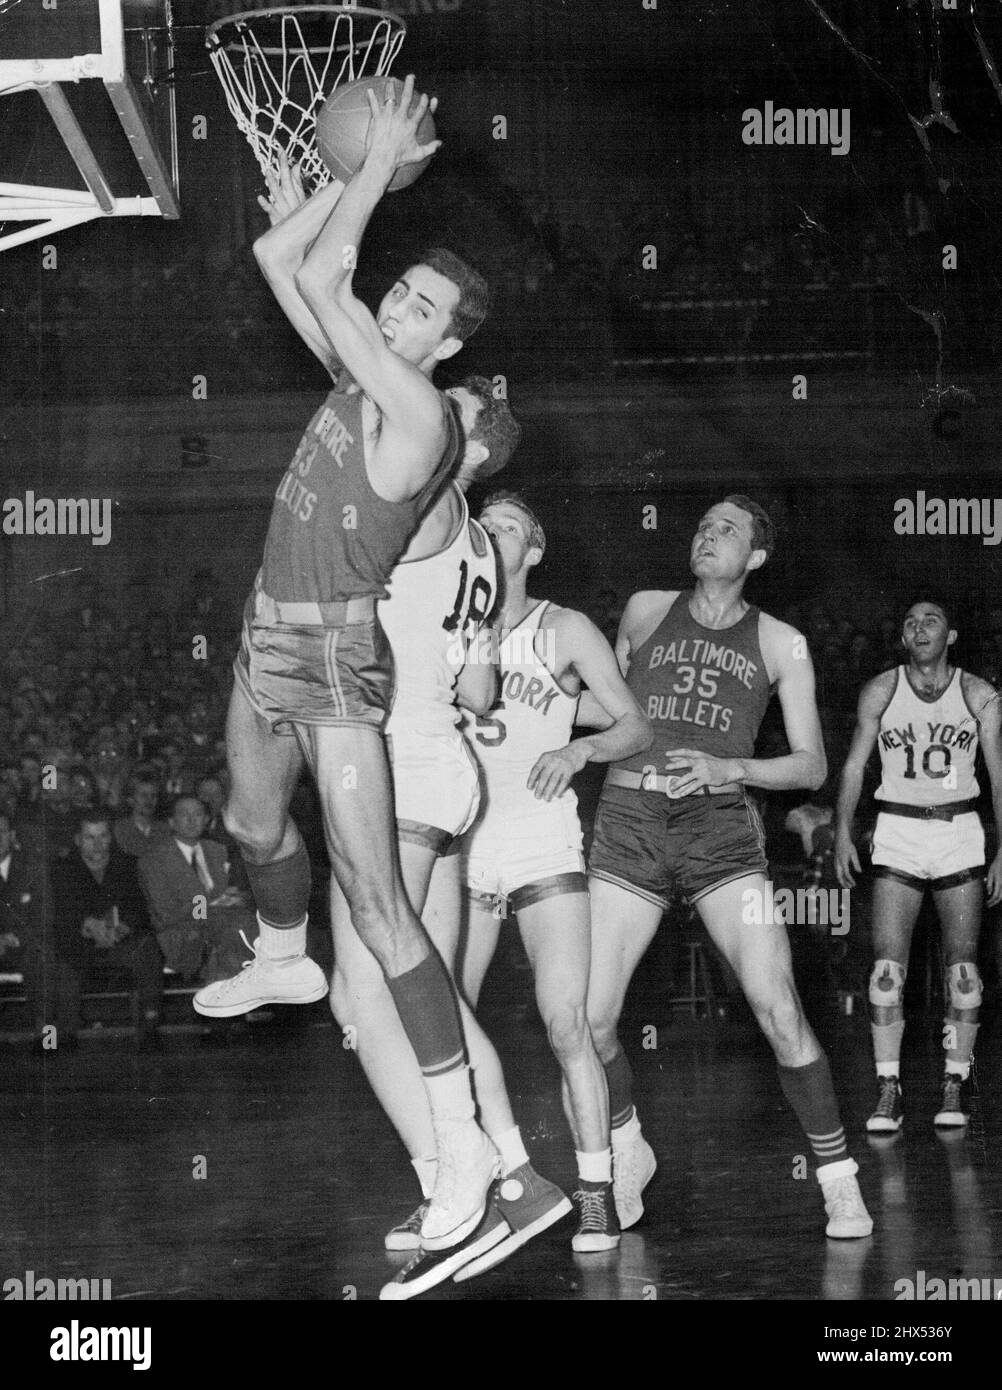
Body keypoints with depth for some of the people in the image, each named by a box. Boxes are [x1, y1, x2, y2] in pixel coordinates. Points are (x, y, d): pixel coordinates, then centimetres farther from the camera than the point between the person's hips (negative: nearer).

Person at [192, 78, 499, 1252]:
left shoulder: (420, 411, -20)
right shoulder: (360, 370, 4)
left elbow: (318, 281, -25)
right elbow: (278, 259, 11)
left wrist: (383, 164, -16)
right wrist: (362, 171, 4)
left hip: (336, 656, -9)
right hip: (269, 635, 9)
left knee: (372, 893, -14)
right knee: (253, 823, 31)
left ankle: (461, 1138, -14)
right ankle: (282, 961, 63)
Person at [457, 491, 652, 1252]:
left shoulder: (565, 629, 3)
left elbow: (637, 726, 2)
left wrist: (579, 749, -17)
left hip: (544, 845, -3)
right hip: (463, 845, 3)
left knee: (567, 1023, -12)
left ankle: (597, 1196, -6)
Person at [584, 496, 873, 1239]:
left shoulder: (781, 643, 10)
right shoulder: (646, 611, 14)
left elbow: (812, 766, 7)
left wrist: (728, 768, -7)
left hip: (720, 823, -2)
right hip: (629, 817, 2)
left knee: (779, 1009, -16)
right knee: (590, 1017, -4)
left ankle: (839, 1179, -4)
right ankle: (629, 1153, 23)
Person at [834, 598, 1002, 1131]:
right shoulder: (880, 692, 1)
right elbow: (854, 765, 7)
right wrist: (842, 833, -1)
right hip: (897, 833, 0)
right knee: (887, 967, -9)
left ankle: (954, 1087, 8)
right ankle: (888, 1092, -6)